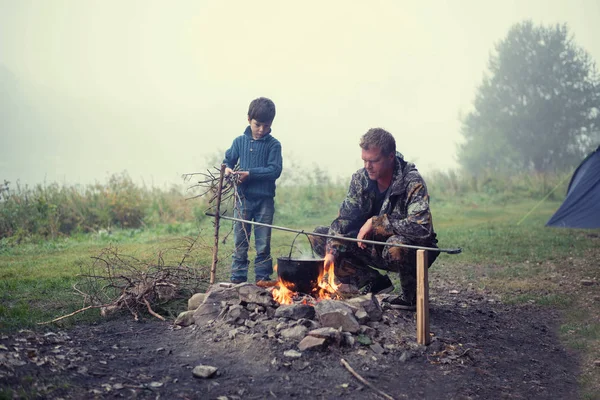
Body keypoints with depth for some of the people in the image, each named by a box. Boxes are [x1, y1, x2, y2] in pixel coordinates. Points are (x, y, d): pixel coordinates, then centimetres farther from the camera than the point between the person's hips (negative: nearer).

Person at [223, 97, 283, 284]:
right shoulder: (240, 141, 6)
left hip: (265, 200, -2)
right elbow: (228, 160, 15)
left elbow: (275, 170, -11)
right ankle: (238, 277, 11)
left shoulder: (273, 145, -2)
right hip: (243, 198, 2)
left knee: (263, 243, 4)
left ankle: (263, 278, 12)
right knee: (240, 241, 5)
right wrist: (227, 169, -9)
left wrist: (250, 173, -19)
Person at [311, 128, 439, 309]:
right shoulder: (361, 178, -5)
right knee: (320, 236, -5)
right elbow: (344, 218, -5)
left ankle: (412, 294, -9)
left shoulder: (412, 182, -23)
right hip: (377, 248, 6)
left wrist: (375, 222, -30)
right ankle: (375, 283, 1)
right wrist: (331, 251, -23)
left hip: (414, 248, -6)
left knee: (397, 244, -42)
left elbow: (421, 227, -36)